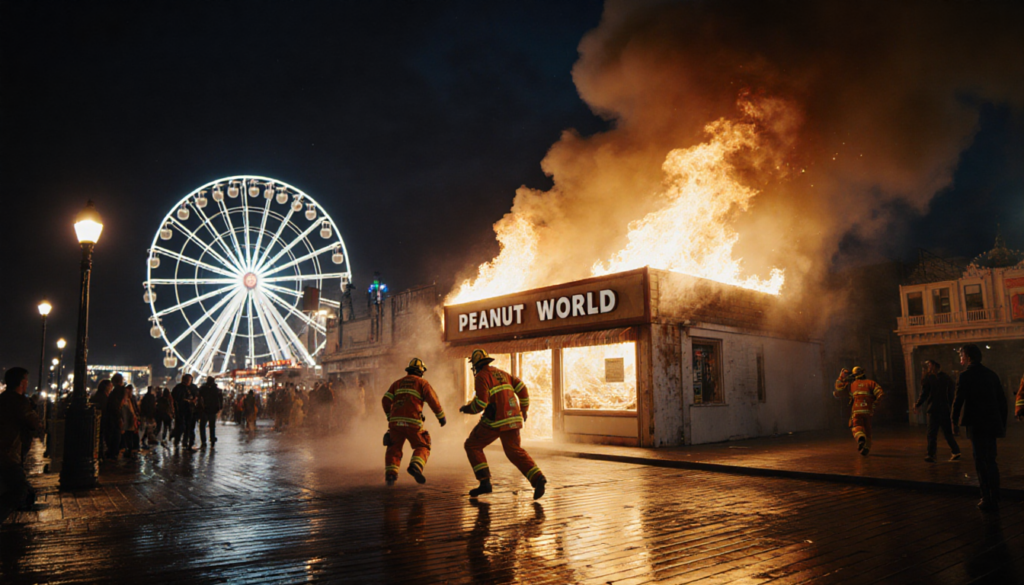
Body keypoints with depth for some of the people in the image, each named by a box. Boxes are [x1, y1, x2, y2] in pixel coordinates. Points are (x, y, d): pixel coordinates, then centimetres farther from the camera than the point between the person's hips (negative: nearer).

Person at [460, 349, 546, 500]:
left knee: (472, 446, 10)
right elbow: (522, 388, 11)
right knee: (515, 453, 11)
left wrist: (467, 408, 3)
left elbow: (480, 402, -17)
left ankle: (485, 482, -1)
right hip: (511, 417, 7)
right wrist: (524, 409, 22)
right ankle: (538, 478, -11)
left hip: (495, 419, -7)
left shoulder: (481, 377, -5)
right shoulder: (501, 373, 18)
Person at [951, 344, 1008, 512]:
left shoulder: (965, 376, -11)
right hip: (993, 425, 7)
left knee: (982, 463, -2)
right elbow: (1002, 401, 13)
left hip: (977, 426, -7)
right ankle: (994, 498, 25)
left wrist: (955, 421, 0)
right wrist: (1002, 424, 20)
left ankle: (988, 500, -1)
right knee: (991, 461, 17)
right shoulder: (991, 374, 10)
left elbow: (958, 400, -13)